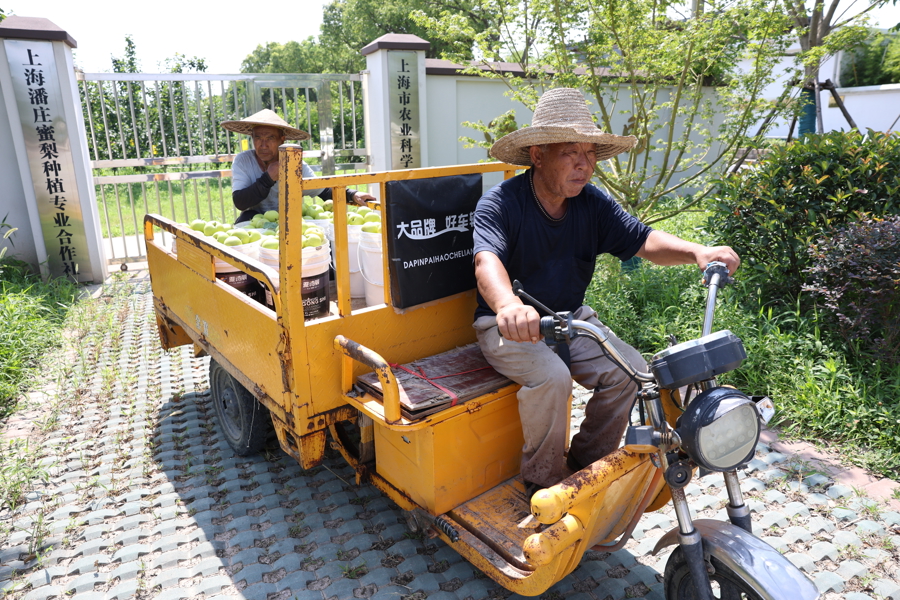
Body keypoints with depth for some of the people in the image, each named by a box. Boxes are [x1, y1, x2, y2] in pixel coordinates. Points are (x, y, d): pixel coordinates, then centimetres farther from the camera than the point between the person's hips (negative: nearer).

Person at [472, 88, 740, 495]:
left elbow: (643, 240, -7)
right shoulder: (500, 203, -16)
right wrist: (509, 305, -56)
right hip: (508, 323, -5)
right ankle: (545, 483, -5)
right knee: (550, 377, -31)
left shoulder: (592, 203, 1)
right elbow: (487, 261, -34)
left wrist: (697, 252, -27)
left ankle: (587, 466, 8)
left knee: (630, 370, -14)